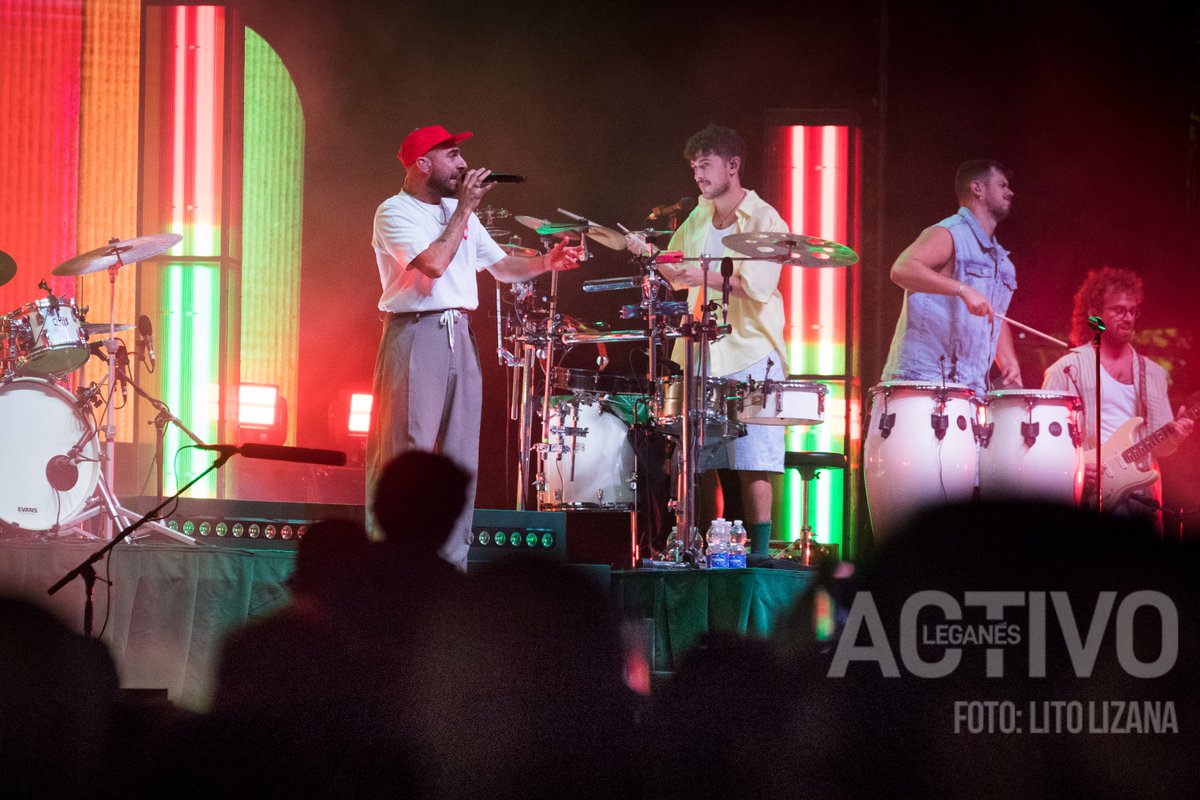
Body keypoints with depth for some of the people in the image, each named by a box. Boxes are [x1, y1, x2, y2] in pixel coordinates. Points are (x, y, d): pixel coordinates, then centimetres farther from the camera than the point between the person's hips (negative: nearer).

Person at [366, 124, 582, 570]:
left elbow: (501, 266, 20)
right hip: (414, 333, -8)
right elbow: (434, 263, -19)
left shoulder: (459, 212, 17)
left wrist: (544, 264, 1)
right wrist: (465, 208, -11)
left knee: (460, 454, 7)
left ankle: (451, 563, 12)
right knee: (405, 451, -9)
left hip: (459, 335, 8)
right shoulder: (395, 212, -6)